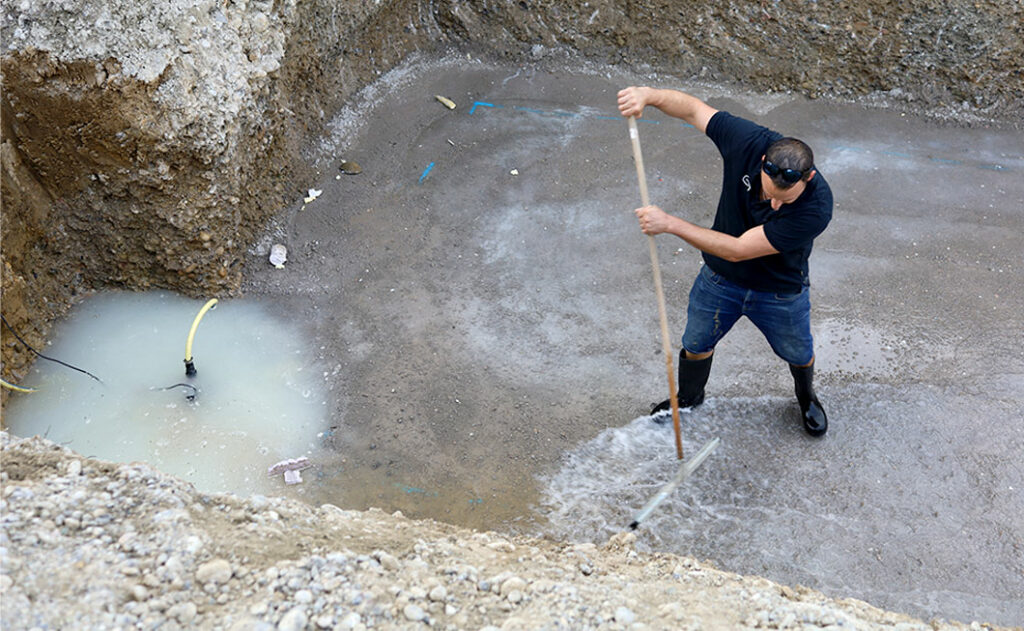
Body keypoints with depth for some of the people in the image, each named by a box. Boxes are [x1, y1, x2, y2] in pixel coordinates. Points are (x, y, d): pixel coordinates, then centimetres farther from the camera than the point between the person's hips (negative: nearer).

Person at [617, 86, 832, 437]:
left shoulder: (817, 207, -40)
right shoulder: (748, 141, -32)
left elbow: (737, 249, -37)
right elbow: (694, 108, -15)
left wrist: (669, 224, -38)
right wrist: (648, 95, -35)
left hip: (781, 292, -2)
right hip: (721, 279, 3)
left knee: (800, 355, 23)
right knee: (696, 345, 22)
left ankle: (806, 397, 59)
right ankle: (688, 399, 54)